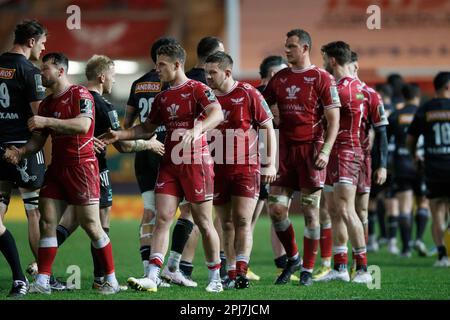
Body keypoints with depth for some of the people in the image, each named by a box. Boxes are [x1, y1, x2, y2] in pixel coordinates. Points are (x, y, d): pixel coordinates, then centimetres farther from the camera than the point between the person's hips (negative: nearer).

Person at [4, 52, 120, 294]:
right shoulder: (46, 104, 16)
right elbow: (38, 139, 15)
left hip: (81, 165, -7)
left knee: (91, 225, -6)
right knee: (46, 221, -2)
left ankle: (111, 280, 3)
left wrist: (47, 121, -27)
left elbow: (83, 125, -24)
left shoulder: (80, 95, -8)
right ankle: (42, 281, -1)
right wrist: (20, 152, -6)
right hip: (56, 167, 7)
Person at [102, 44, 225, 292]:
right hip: (169, 164, 6)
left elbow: (217, 114, -22)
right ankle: (152, 278, -11)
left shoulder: (197, 89, -6)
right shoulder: (162, 98, 15)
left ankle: (215, 278, 13)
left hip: (196, 162, -6)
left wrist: (196, 130, -38)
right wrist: (119, 135, 13)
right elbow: (148, 127, 25)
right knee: (162, 218, -5)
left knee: (203, 222, 1)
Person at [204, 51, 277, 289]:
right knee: (226, 224, 6)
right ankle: (231, 274, 11)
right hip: (217, 169, 4)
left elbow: (268, 129, 0)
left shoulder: (248, 94, -5)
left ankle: (241, 272, -17)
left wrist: (271, 163, -6)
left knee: (243, 221, -12)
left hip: (246, 168, -4)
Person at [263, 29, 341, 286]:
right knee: (276, 209, 0)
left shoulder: (321, 78, -3)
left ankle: (308, 269, 6)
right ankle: (293, 258, 20)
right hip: (285, 149, 5)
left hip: (311, 149, -5)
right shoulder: (280, 78, 13)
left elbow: (334, 119, -5)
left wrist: (325, 151, -14)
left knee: (310, 211, -1)